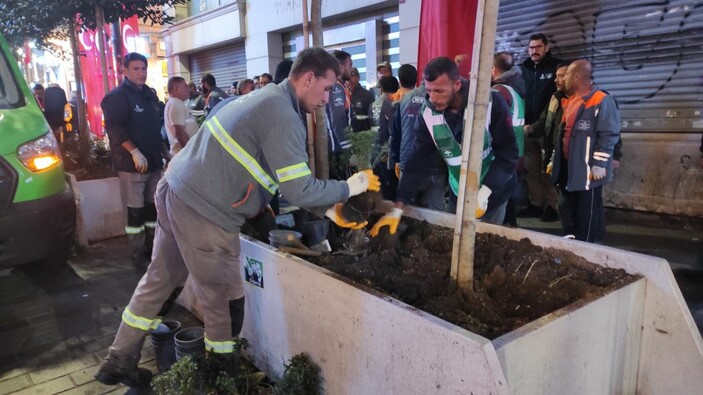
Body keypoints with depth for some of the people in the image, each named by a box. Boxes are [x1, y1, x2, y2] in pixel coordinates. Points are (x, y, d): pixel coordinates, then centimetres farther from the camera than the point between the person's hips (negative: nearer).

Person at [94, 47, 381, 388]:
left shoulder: (270, 99, 15)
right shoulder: (282, 114, -17)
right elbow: (299, 191, -21)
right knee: (225, 298, 7)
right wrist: (351, 187, -6)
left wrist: (329, 209, 13)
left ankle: (120, 362, 38)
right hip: (203, 208, -10)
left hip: (178, 190, 10)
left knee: (161, 280, 21)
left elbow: (288, 179, 17)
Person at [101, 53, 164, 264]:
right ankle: (138, 253, 6)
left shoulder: (150, 94, 16)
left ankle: (152, 247, 23)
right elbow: (114, 127, -18)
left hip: (153, 161, 7)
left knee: (152, 207, 11)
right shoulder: (117, 96, -7)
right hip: (131, 164, -7)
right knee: (135, 210, -3)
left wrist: (162, 152, 21)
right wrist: (135, 152, -25)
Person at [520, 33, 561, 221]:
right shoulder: (524, 68, 14)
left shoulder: (556, 67, -1)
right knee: (531, 168, 7)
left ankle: (551, 206, 2)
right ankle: (535, 204, 14)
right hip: (528, 127, 5)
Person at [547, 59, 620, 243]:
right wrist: (554, 160, 20)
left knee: (587, 213, 2)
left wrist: (599, 164, -19)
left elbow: (608, 136, -15)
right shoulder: (570, 101, 16)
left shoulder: (602, 101, -11)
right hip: (568, 168, 9)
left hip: (588, 170, -8)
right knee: (568, 210, 15)